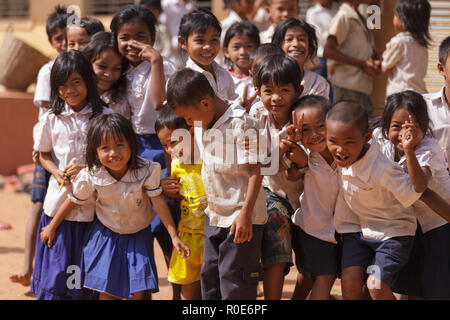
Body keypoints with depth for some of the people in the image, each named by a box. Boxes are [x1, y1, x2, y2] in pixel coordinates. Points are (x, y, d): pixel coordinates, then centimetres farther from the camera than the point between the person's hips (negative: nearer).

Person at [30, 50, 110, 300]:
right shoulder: (52, 119, 2)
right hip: (59, 200, 1)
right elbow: (44, 154, 11)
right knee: (57, 265, 4)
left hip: (92, 206, -1)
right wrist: (57, 173, -8)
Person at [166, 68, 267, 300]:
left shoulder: (240, 124, -19)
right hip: (214, 216, 9)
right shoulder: (202, 125, 7)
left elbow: (255, 170, -20)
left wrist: (246, 214, -23)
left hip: (241, 218, -9)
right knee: (209, 274, 17)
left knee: (234, 280, -3)